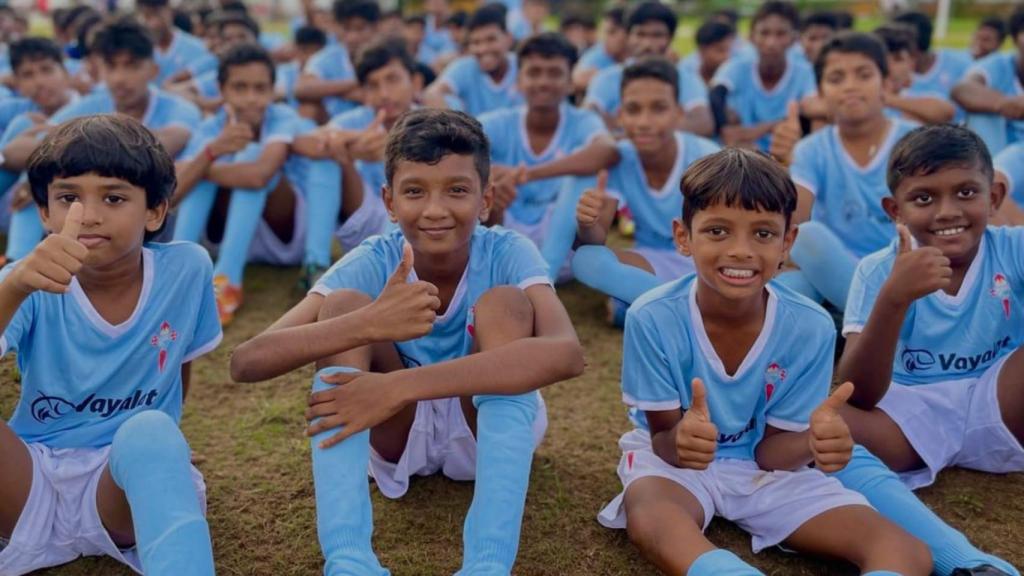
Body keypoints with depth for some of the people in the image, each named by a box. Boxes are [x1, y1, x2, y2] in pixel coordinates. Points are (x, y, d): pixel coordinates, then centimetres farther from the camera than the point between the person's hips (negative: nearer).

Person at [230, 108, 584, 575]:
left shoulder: (508, 253, -22)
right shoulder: (371, 263, -19)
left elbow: (567, 353, -44)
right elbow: (246, 362, -32)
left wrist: (402, 384, -50)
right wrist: (370, 324, -49)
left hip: (492, 427, -1)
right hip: (396, 431, 1)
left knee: (504, 303, -28)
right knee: (344, 304, -24)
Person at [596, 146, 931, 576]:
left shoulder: (811, 328, -18)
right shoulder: (652, 318, -23)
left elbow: (769, 450, -9)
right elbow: (663, 440, -15)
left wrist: (813, 441, -34)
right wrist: (680, 438, -41)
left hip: (764, 466, 2)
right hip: (674, 458, -2)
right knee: (648, 520, -40)